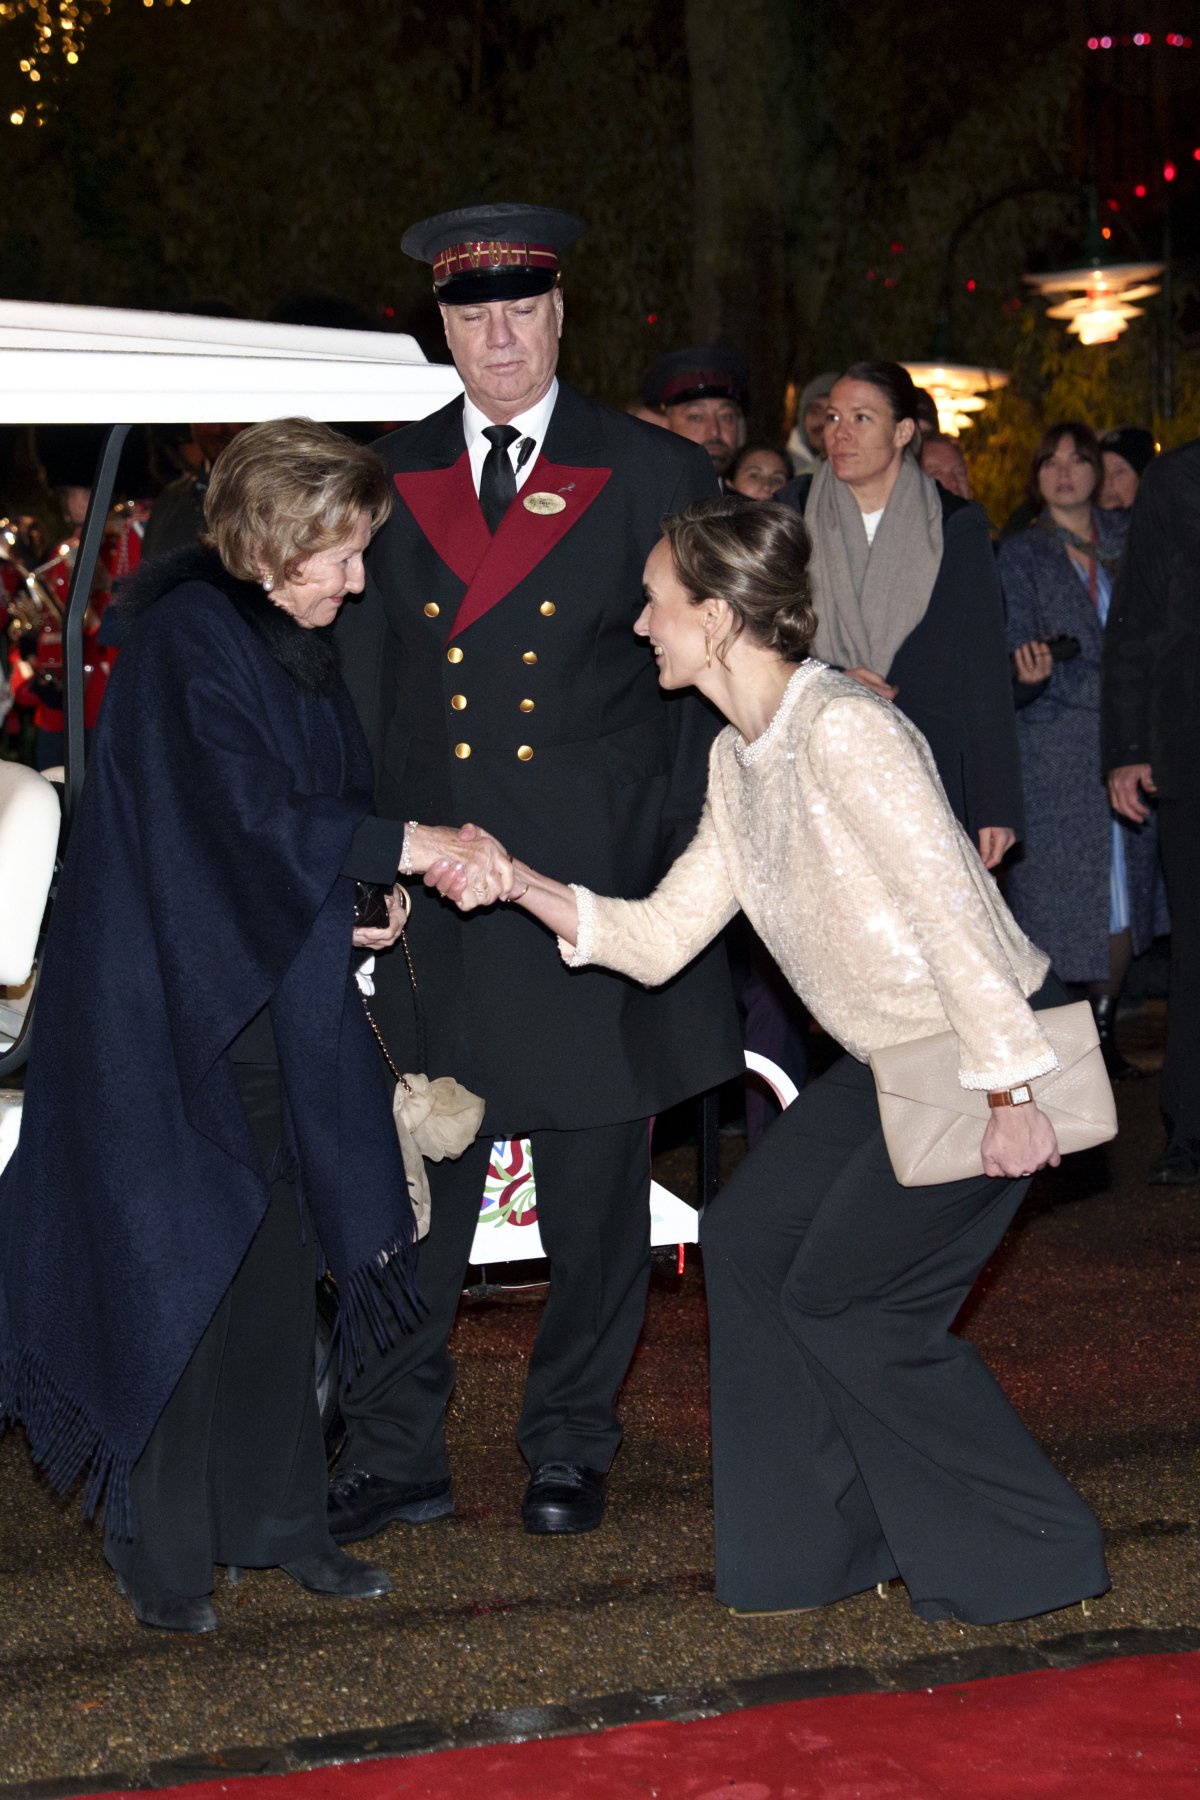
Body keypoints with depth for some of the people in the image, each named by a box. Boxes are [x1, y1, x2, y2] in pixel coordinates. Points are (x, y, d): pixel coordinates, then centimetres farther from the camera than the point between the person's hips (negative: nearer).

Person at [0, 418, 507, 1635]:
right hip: (167, 1008, -8)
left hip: (273, 1005, 8)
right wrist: (408, 847, -19)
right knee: (170, 1265, -3)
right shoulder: (184, 636, -14)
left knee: (276, 1269, 9)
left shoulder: (295, 644, 12)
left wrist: (362, 895, 0)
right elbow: (248, 812, -22)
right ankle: (160, 1548, 7)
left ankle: (273, 1517, 18)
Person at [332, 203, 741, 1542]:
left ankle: (570, 1445, 23)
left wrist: (681, 868, -4)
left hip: (598, 882, -1)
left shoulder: (658, 476, 4)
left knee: (595, 1182, 8)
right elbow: (358, 689, 11)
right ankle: (393, 1454, 11)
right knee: (410, 1177, -1)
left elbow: (704, 686, 4)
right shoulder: (388, 482, 10)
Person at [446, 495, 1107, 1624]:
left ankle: (1022, 1557, 11)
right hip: (897, 1055, 9)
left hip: (994, 1046, -9)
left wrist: (1008, 1093, -25)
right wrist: (522, 886, -4)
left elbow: (951, 908, -25)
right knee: (748, 1240, 6)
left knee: (844, 1298, -4)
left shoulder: (842, 729, -23)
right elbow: (659, 938, 6)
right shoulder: (738, 758, 7)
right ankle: (823, 1544, 17)